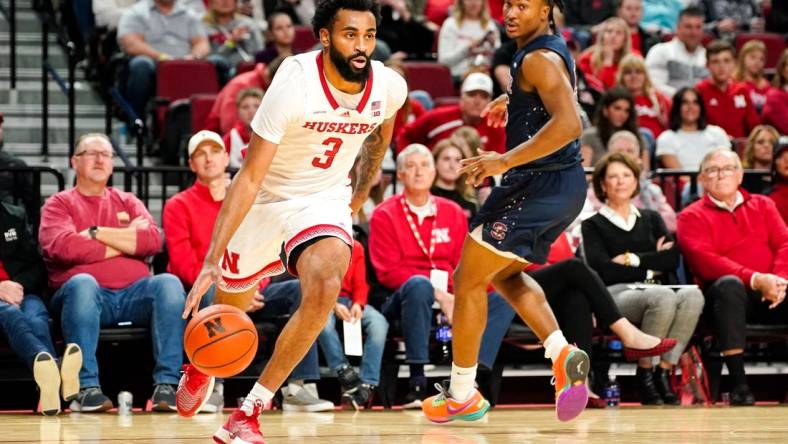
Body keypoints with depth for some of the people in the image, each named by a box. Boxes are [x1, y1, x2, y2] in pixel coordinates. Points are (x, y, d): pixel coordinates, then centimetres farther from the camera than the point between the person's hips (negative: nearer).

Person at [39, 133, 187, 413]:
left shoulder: (127, 202, 23)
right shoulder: (59, 204, 13)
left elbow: (153, 240, 3)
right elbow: (64, 247, -9)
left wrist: (96, 233, -4)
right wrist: (127, 239, -1)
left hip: (134, 292, 3)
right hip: (86, 295, -3)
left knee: (169, 283, -27)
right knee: (82, 282, -37)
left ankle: (166, 384, -32)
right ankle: (87, 388, -39)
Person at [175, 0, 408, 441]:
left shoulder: (390, 87, -16)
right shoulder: (295, 85, -29)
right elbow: (249, 176, -28)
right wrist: (211, 260, -34)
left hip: (325, 200, 2)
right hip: (266, 200, -2)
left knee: (325, 288, -29)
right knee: (230, 309, 17)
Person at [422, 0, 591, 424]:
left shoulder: (539, 59, -19)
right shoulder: (552, 47, 12)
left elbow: (568, 123, -31)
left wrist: (505, 161, -30)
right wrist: (513, 101, 30)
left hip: (539, 185, -10)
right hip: (565, 185, 10)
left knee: (468, 279, 1)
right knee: (505, 275, 24)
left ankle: (462, 394, 11)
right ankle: (562, 353, 4)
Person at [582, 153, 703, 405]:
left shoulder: (651, 219, 26)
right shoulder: (594, 225, 14)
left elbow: (673, 258, 9)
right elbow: (603, 270, -3)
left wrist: (634, 260, -1)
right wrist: (651, 268, 1)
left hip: (656, 292, 4)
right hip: (616, 294, -4)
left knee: (692, 295, -32)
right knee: (664, 297, -38)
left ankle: (664, 372, -29)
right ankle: (644, 374, -26)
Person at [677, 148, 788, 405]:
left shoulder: (762, 205, 22)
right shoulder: (692, 217, 10)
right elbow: (704, 261, -7)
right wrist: (754, 279, -20)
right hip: (730, 294, -3)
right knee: (729, 285, -38)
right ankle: (738, 383, -39)